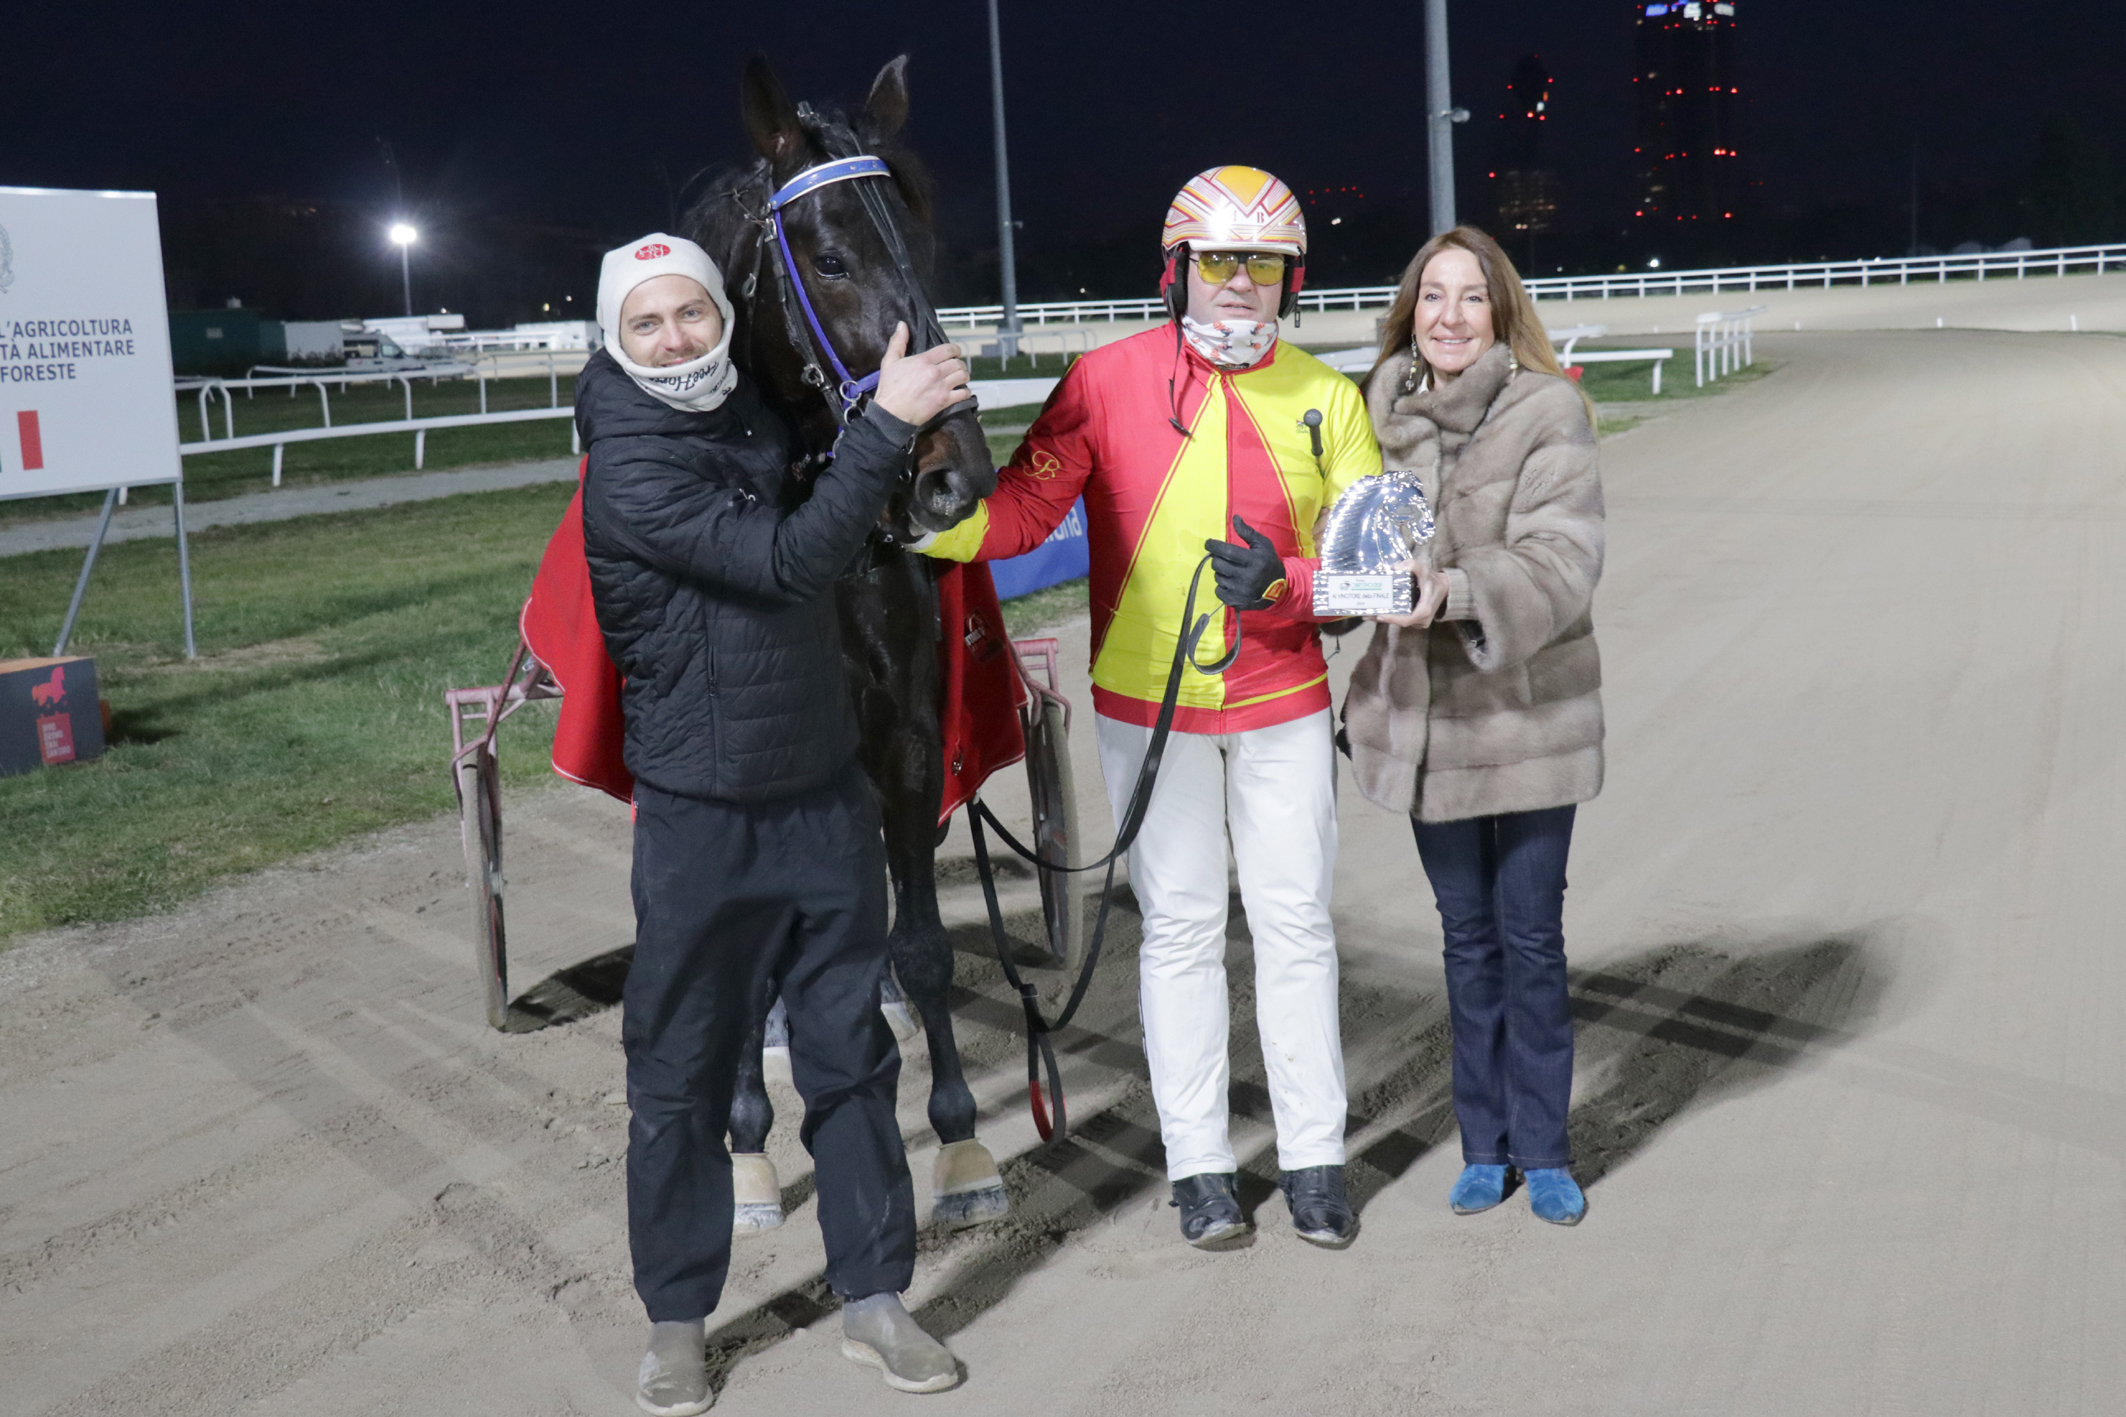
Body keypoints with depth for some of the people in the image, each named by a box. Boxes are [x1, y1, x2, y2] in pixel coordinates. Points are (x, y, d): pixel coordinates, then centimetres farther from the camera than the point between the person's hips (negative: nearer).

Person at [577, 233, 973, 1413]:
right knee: (682, 1079, 7)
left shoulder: (754, 412, 6)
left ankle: (873, 1301, 23)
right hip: (702, 820, -6)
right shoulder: (631, 465, -16)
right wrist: (886, 422, -25)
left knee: (851, 1055, 11)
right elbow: (789, 560, -25)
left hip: (826, 795, 6)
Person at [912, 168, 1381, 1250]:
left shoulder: (1326, 400, 1)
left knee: (1296, 925, 7)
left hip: (1281, 702, 2)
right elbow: (1025, 506, -10)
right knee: (1180, 928, 6)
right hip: (1146, 703, -1)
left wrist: (1284, 584, -21)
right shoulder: (1108, 380, -4)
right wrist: (941, 521, -30)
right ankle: (1199, 1165, 17)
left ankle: (1314, 1158, 20)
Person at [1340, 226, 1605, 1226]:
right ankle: (1484, 1147, 27)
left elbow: (1563, 559, -20)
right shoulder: (1379, 411, 3)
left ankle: (1544, 1152, 22)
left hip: (1531, 712, -3)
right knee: (1467, 938, 14)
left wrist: (1457, 591, -33)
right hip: (1425, 714, 3)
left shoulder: (1549, 412, -10)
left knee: (1532, 938, 6)